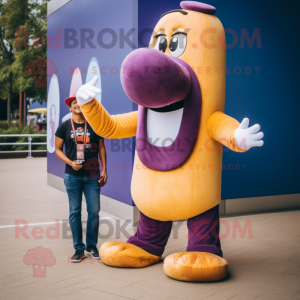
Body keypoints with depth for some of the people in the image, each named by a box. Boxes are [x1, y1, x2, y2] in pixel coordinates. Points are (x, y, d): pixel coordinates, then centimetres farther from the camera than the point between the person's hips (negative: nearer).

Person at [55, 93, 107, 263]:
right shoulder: (64, 127, 4)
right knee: (75, 211, 3)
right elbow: (58, 150, 5)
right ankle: (79, 248, 12)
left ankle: (92, 246, 18)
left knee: (94, 211, 2)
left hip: (93, 175, 1)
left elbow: (101, 148, 9)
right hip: (73, 176, -1)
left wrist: (104, 170, 2)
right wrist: (70, 162, -12)